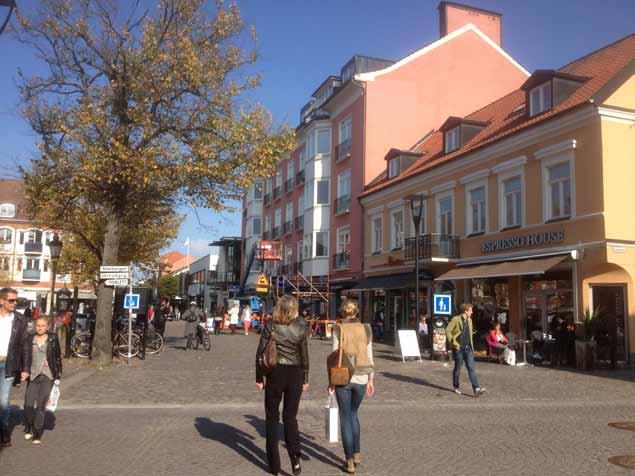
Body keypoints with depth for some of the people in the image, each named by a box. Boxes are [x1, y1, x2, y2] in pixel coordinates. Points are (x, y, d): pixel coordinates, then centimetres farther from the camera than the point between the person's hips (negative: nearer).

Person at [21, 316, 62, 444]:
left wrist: (58, 375, 5)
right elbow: (25, 355, -1)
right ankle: (28, 429, 23)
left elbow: (58, 357, 6)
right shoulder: (30, 339, 6)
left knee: (41, 405, -2)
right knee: (28, 405, -4)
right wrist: (25, 371, -16)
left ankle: (37, 434, 9)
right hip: (33, 376, 1)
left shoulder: (53, 338, 2)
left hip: (48, 376, -1)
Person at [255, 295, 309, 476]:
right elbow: (305, 357, 1)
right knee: (290, 417, 12)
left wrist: (259, 378, 3)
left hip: (275, 374, -1)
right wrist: (305, 379, 11)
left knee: (272, 417, 12)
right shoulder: (300, 329, -4)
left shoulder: (270, 327, -7)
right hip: (295, 374, 1)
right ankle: (295, 459, -5)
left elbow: (260, 354, -6)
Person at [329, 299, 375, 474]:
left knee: (345, 418, 8)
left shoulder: (339, 329, -6)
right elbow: (369, 357, 4)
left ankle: (350, 462, 12)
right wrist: (371, 380, 12)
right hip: (361, 378, 3)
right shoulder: (365, 329, 2)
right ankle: (357, 454, 25)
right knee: (353, 414, 24)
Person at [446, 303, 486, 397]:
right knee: (458, 368, 7)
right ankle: (456, 386, 25)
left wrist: (472, 346, 16)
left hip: (468, 348, 5)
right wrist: (453, 343, -12)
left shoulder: (469, 320, 13)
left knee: (471, 368, -4)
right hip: (459, 348, -5)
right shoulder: (456, 319, -8)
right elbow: (448, 331, -11)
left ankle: (476, 389, -12)